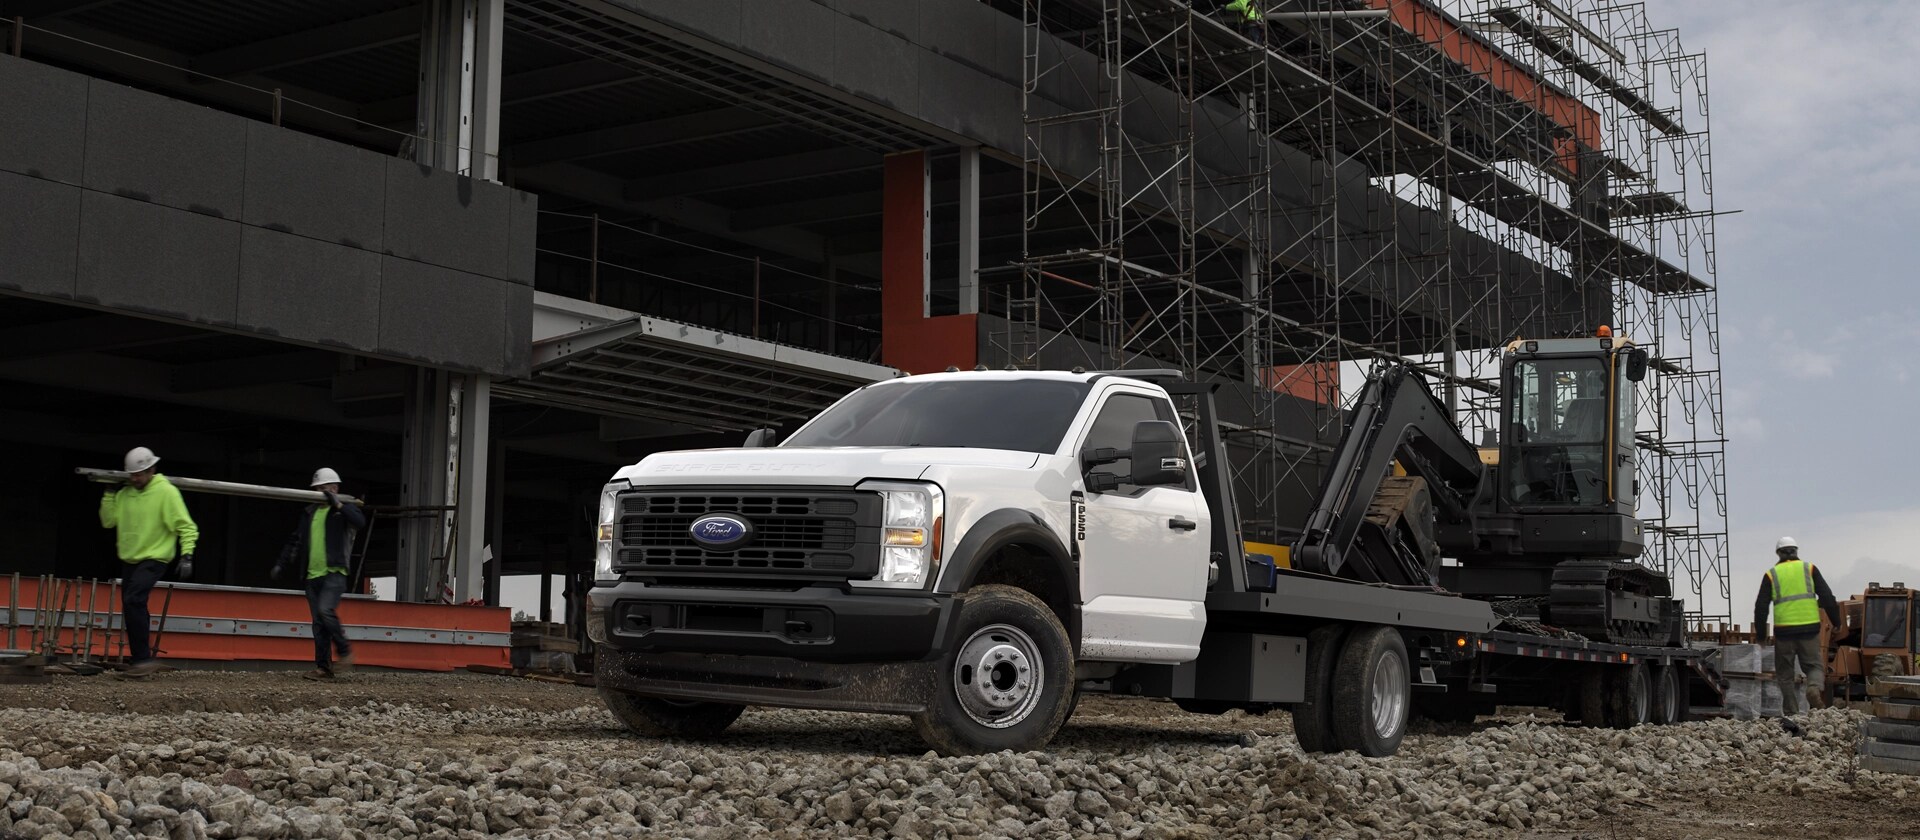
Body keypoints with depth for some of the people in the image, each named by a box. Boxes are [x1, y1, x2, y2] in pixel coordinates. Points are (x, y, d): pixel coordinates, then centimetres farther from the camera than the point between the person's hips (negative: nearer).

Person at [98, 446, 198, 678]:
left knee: (133, 600, -23)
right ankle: (140, 660, 21)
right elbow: (108, 521, 7)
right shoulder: (125, 494, 6)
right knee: (133, 608, 10)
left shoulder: (167, 492, -11)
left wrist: (186, 555, -20)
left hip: (154, 559, -7)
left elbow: (186, 527, -11)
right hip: (129, 559, 7)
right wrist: (110, 493, -1)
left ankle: (143, 658, -20)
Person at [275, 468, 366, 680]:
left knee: (325, 611, -23)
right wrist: (282, 563, 17)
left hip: (334, 573, -6)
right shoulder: (309, 513, 19)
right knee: (318, 623, 3)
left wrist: (338, 505, -19)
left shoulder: (344, 509, 3)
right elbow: (295, 541, 23)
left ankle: (345, 651, -7)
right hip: (312, 575, 6)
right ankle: (323, 667, 5)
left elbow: (360, 522, -19)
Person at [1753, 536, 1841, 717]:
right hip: (1810, 628, 0)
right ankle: (1815, 687, -19)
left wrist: (1760, 635, 12)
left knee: (1785, 674, 10)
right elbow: (1827, 597, 3)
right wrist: (1837, 623, 9)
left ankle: (1791, 713, 6)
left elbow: (1761, 607, 5)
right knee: (1814, 665, 12)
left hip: (1784, 631, 0)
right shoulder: (1809, 569, 8)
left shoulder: (1772, 574, 7)